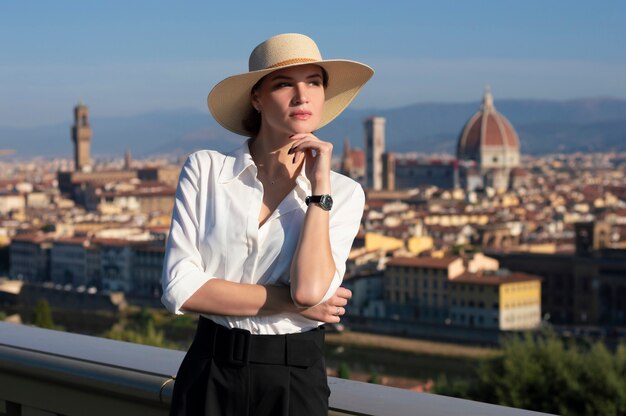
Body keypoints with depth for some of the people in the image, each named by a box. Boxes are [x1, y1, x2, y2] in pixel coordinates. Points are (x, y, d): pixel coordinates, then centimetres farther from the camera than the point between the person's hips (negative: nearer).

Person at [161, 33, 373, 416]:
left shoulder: (343, 193, -3)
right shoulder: (206, 169, -5)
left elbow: (311, 290, -19)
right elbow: (180, 288, -13)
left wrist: (319, 185, -14)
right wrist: (287, 301, -14)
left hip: (294, 380, 0)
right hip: (210, 374, 0)